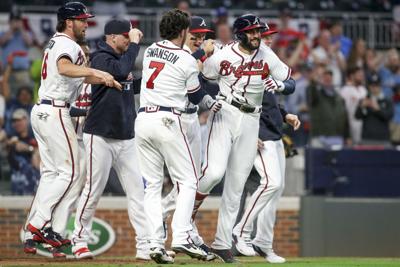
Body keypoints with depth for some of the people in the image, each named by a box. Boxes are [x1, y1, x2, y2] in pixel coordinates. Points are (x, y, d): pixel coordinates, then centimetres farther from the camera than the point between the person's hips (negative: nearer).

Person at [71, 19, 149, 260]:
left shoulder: (122, 58, 15)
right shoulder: (101, 59, -10)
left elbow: (134, 85, 24)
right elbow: (121, 71, -28)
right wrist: (134, 43, -19)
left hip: (126, 138, 7)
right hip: (101, 137, -7)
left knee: (138, 191, -1)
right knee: (94, 191, -1)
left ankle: (145, 245, -3)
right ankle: (80, 240, 13)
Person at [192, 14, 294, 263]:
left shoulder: (266, 54, 2)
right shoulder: (222, 57, -7)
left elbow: (290, 81, 6)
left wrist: (279, 84, -16)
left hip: (251, 121, 4)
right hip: (224, 114, -4)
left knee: (236, 186, 6)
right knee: (215, 172, -24)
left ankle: (222, 243, 12)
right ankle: (192, 203, 9)